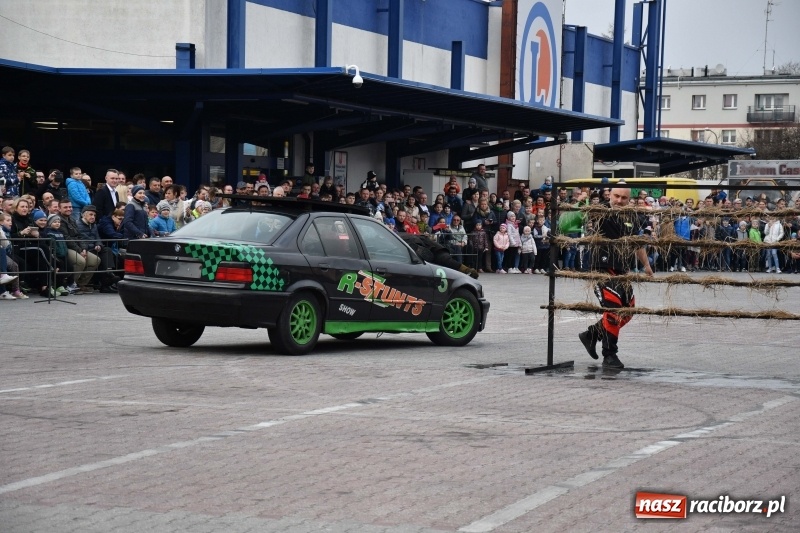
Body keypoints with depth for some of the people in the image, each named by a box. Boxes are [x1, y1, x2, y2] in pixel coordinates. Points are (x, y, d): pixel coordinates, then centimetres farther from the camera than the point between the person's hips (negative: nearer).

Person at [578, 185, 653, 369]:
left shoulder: (632, 218, 12)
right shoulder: (603, 214, -8)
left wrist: (646, 265, 26)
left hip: (623, 271, 8)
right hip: (604, 269, -8)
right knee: (613, 309, -13)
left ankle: (591, 335, 27)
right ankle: (609, 355, -2)